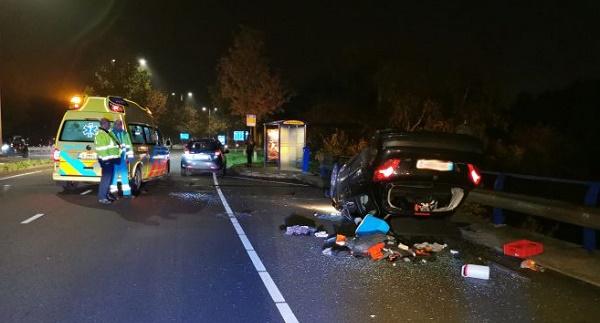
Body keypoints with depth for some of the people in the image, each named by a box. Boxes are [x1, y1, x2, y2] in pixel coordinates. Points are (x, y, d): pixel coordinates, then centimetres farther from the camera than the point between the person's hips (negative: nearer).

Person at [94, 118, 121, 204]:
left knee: (108, 177, 16)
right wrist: (106, 159, -25)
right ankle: (102, 197, -6)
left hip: (110, 159, 11)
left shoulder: (106, 133, 19)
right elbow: (102, 148, -22)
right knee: (106, 177, -9)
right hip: (106, 160, -11)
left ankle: (105, 194, 25)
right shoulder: (100, 134, -15)